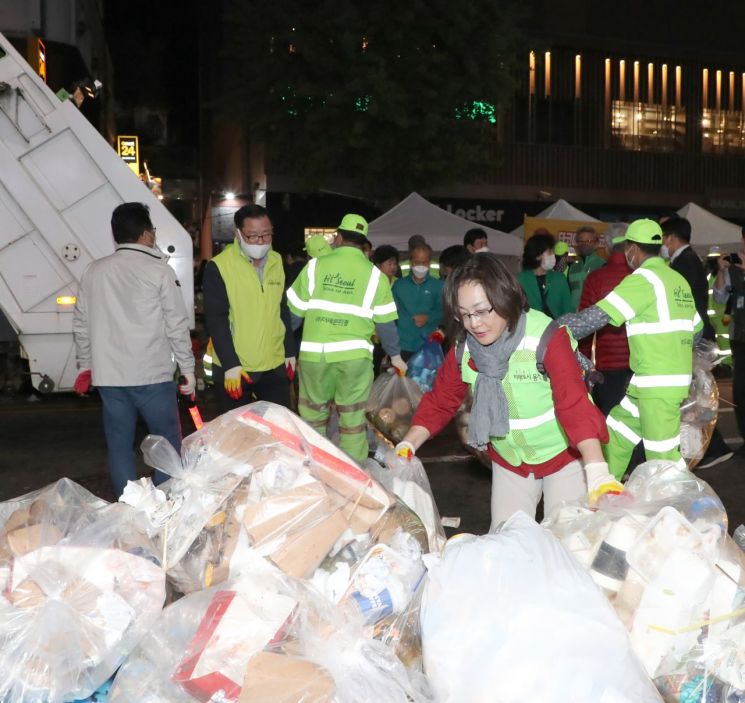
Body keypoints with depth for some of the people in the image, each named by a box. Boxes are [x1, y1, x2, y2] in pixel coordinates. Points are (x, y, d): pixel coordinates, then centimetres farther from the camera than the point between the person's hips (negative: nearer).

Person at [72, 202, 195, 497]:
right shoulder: (159, 270, -5)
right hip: (152, 375, -4)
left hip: (108, 376, 4)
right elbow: (177, 325, -6)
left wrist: (85, 365, 22)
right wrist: (188, 368, 1)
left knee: (119, 445, 10)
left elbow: (81, 324, 12)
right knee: (168, 442, 8)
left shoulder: (93, 272, 8)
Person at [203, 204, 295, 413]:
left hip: (275, 366, 5)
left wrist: (290, 351, 13)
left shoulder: (276, 262, 7)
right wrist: (229, 364, -18)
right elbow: (216, 319, -13)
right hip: (234, 368, -4)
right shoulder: (219, 267, -11)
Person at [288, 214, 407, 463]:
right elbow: (385, 323, 2)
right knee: (353, 419, 7)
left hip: (315, 353, 1)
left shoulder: (316, 266, 1)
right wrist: (395, 355, 16)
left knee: (312, 417, 14)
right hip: (354, 355, -1)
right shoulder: (374, 275, 1)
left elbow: (294, 311, 4)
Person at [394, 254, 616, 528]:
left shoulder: (546, 337, -25)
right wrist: (406, 447, -16)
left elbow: (575, 405, -32)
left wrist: (598, 474, -41)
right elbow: (440, 401, -2)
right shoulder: (463, 348, -9)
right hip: (508, 461, 4)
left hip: (563, 455, -4)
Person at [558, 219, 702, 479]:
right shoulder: (678, 279, 13)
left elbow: (596, 317, -23)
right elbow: (696, 329, 21)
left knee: (663, 457, -3)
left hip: (658, 384, -9)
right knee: (616, 435, 17)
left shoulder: (643, 279, -13)